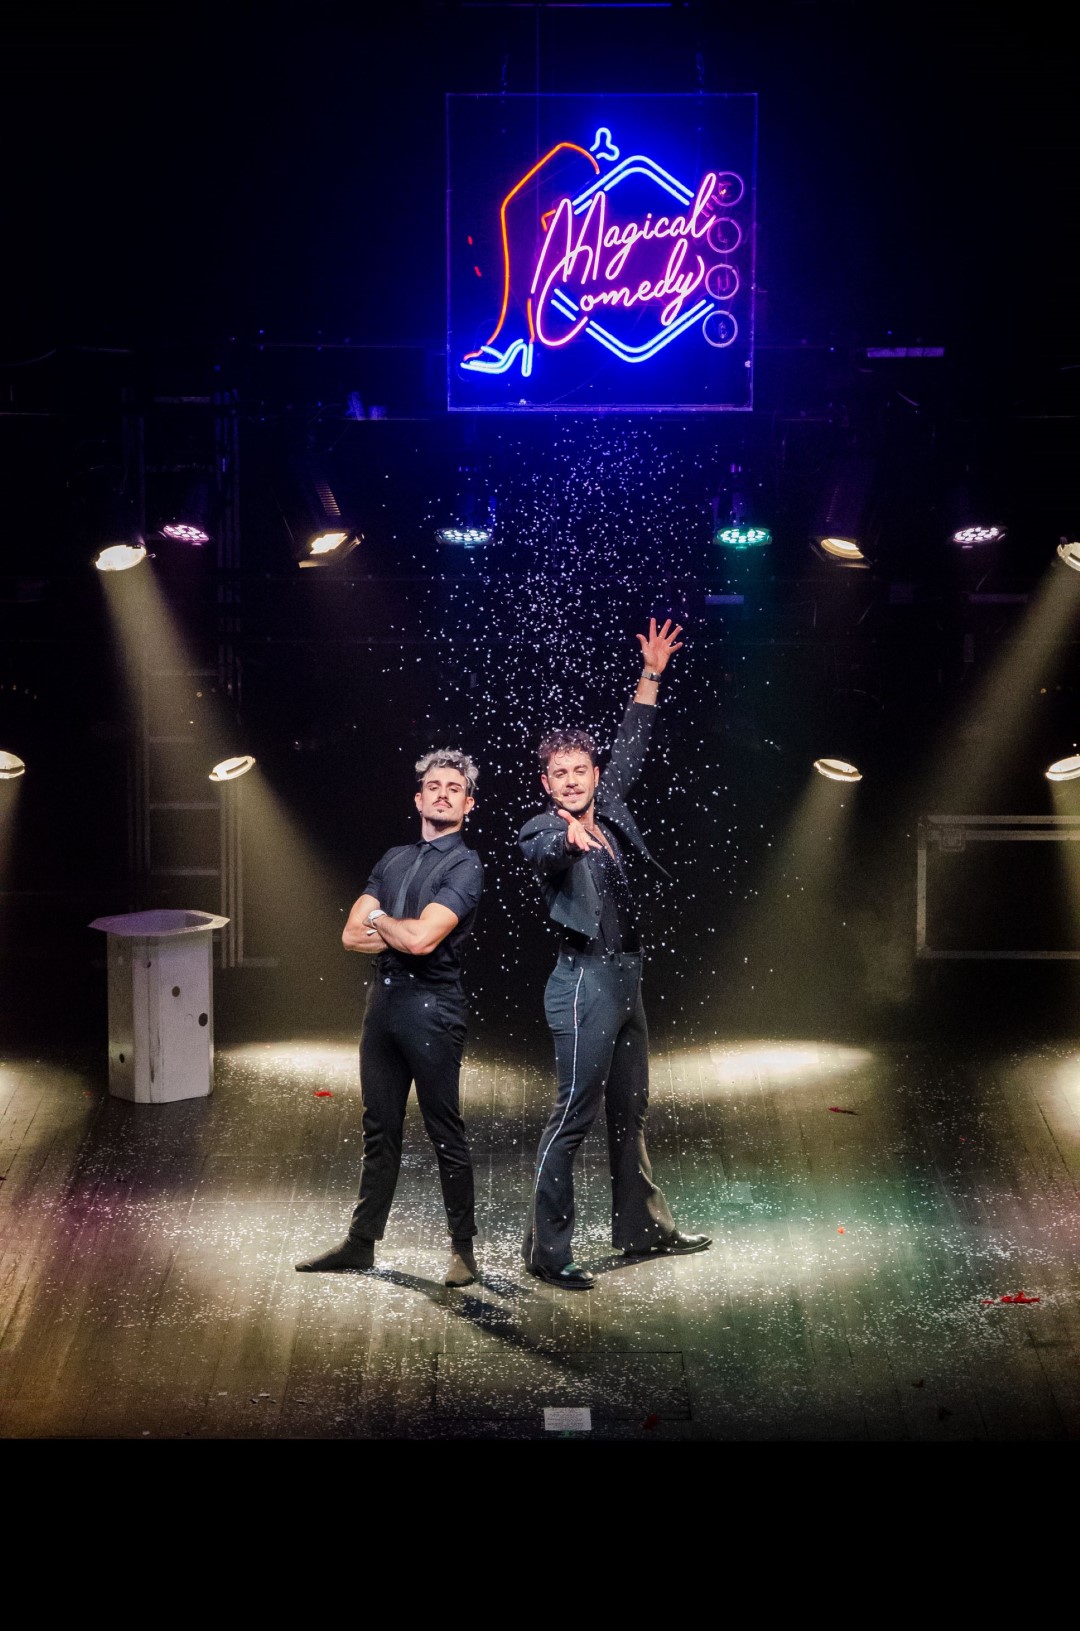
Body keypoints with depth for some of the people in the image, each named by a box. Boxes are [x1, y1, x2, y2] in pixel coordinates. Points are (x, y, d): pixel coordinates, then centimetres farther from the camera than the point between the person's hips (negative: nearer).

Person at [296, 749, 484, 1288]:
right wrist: (403, 934, -10)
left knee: (445, 1132, -1)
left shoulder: (465, 866, -7)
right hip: (383, 999, 7)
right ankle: (361, 1243, 19)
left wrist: (381, 922, -1)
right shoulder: (394, 859, 15)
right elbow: (352, 935, 7)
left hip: (432, 1005, -7)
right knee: (380, 1129, 12)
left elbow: (422, 938, -20)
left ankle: (463, 1249, 9)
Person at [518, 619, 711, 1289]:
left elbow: (632, 749, 23)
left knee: (631, 1109, 16)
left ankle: (643, 1228, 27)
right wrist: (569, 838, -58)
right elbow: (544, 856, -35)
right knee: (575, 1112, -10)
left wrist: (651, 675, 25)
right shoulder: (546, 830, -11)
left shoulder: (608, 810, 9)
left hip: (625, 978, 8)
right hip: (585, 982, -8)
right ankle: (547, 1250, -7)